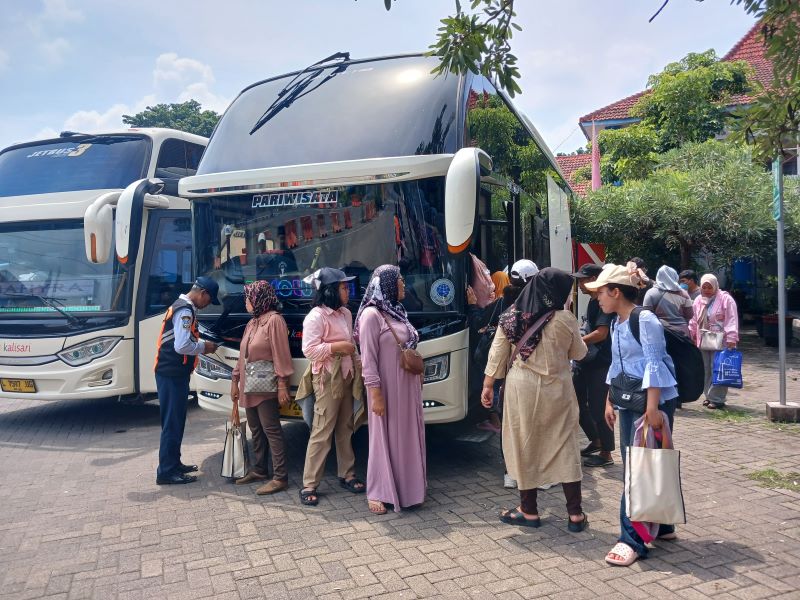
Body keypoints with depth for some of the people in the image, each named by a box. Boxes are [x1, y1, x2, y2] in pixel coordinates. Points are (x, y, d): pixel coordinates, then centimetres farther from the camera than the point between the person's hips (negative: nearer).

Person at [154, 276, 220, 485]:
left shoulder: (182, 307, 16)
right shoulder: (185, 310, -17)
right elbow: (182, 346, -25)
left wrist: (202, 343, 9)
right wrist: (204, 347, -10)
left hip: (173, 373, 10)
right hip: (172, 374, -10)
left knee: (176, 420, 17)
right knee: (172, 422, -4)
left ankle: (173, 464, 27)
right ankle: (166, 472, 2)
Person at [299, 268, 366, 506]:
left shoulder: (345, 313, 12)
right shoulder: (316, 316, -13)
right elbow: (309, 350, -19)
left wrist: (358, 366, 10)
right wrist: (336, 346, -20)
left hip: (347, 376, 8)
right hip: (328, 378, -8)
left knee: (345, 429, 15)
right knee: (322, 431, -5)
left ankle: (347, 475, 27)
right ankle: (309, 485, 4)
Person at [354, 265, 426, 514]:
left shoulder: (398, 312, 10)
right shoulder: (372, 314, -14)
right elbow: (368, 359, -16)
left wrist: (419, 375, 12)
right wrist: (375, 394, -18)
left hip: (408, 387, 8)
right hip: (387, 388, -8)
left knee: (407, 437, 14)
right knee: (384, 439, 2)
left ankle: (406, 486, 27)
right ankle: (377, 493, 15)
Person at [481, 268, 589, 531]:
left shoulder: (511, 316, -3)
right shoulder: (565, 319, -10)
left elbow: (497, 353, 1)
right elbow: (579, 353, 4)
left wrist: (488, 385, 9)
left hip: (521, 388, 1)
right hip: (556, 390, -1)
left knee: (524, 446, 10)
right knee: (564, 446, 9)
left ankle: (529, 511, 20)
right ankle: (575, 513, 14)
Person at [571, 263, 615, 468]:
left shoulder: (603, 302, -16)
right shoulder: (592, 301, 13)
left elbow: (601, 333, -23)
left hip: (600, 364, -10)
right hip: (585, 361, 10)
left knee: (597, 409, -1)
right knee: (577, 403, 16)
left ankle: (606, 453, 12)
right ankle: (595, 441, 33)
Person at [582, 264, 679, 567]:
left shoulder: (645, 320, -14)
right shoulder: (617, 324, 12)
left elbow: (654, 364, -19)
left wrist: (652, 407, -23)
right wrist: (609, 401, 17)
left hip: (654, 401, -9)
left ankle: (633, 539, 1)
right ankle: (661, 526, 29)